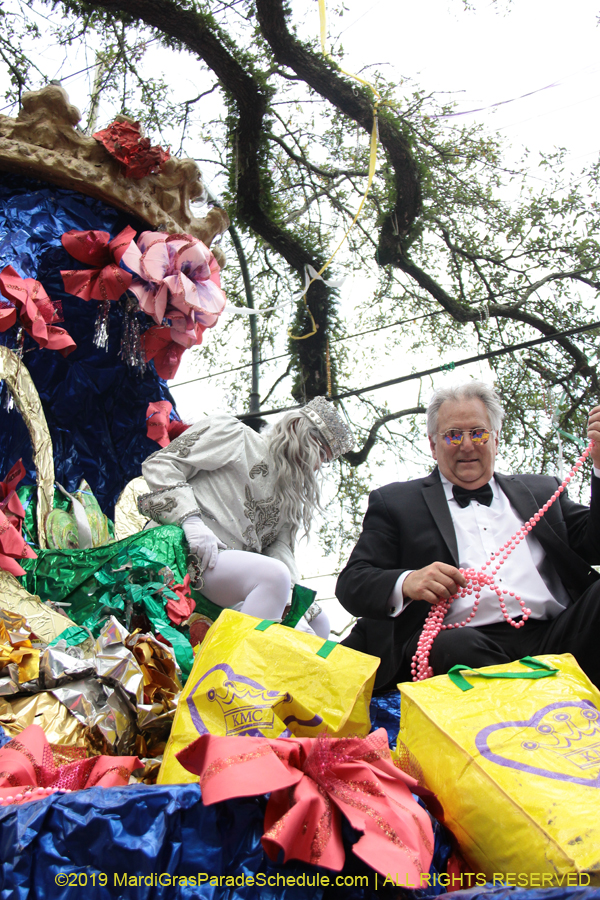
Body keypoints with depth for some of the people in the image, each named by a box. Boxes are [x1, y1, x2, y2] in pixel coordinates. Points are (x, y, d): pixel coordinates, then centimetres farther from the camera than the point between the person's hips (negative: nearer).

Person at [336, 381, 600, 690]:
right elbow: (351, 584, 7)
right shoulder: (395, 502, 16)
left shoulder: (541, 491, 26)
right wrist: (405, 583, -16)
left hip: (553, 637, 3)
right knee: (454, 643, -37)